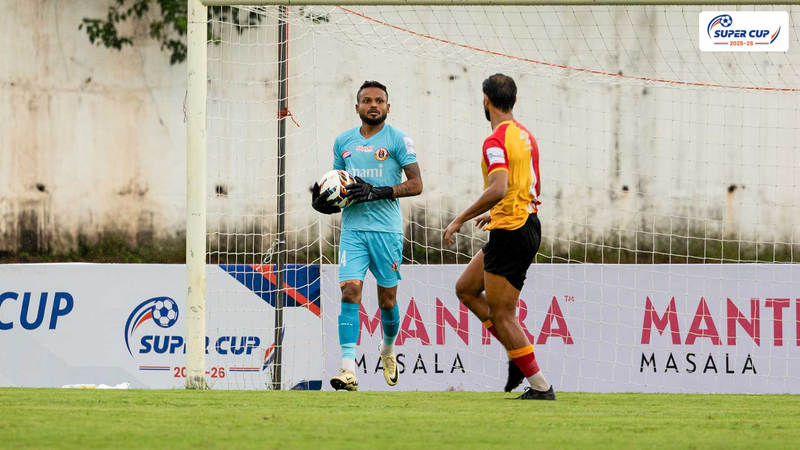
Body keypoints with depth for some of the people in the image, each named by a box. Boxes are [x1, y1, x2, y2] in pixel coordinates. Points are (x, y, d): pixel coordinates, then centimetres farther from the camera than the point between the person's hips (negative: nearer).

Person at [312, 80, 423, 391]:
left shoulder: (397, 140, -1)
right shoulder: (343, 141, 12)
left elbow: (416, 184, -5)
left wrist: (378, 192, -17)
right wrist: (323, 199, 2)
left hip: (386, 229, -2)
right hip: (352, 228, 2)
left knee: (387, 300, 6)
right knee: (349, 292, -15)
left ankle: (388, 348, 38)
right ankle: (348, 369, -22)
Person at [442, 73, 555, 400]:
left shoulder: (496, 142, -16)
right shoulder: (524, 135, 13)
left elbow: (499, 188, -30)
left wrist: (460, 219, -24)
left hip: (510, 234, -10)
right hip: (527, 224, 10)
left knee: (501, 315, -4)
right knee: (466, 288, 19)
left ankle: (540, 386, -5)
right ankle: (519, 352, 15)